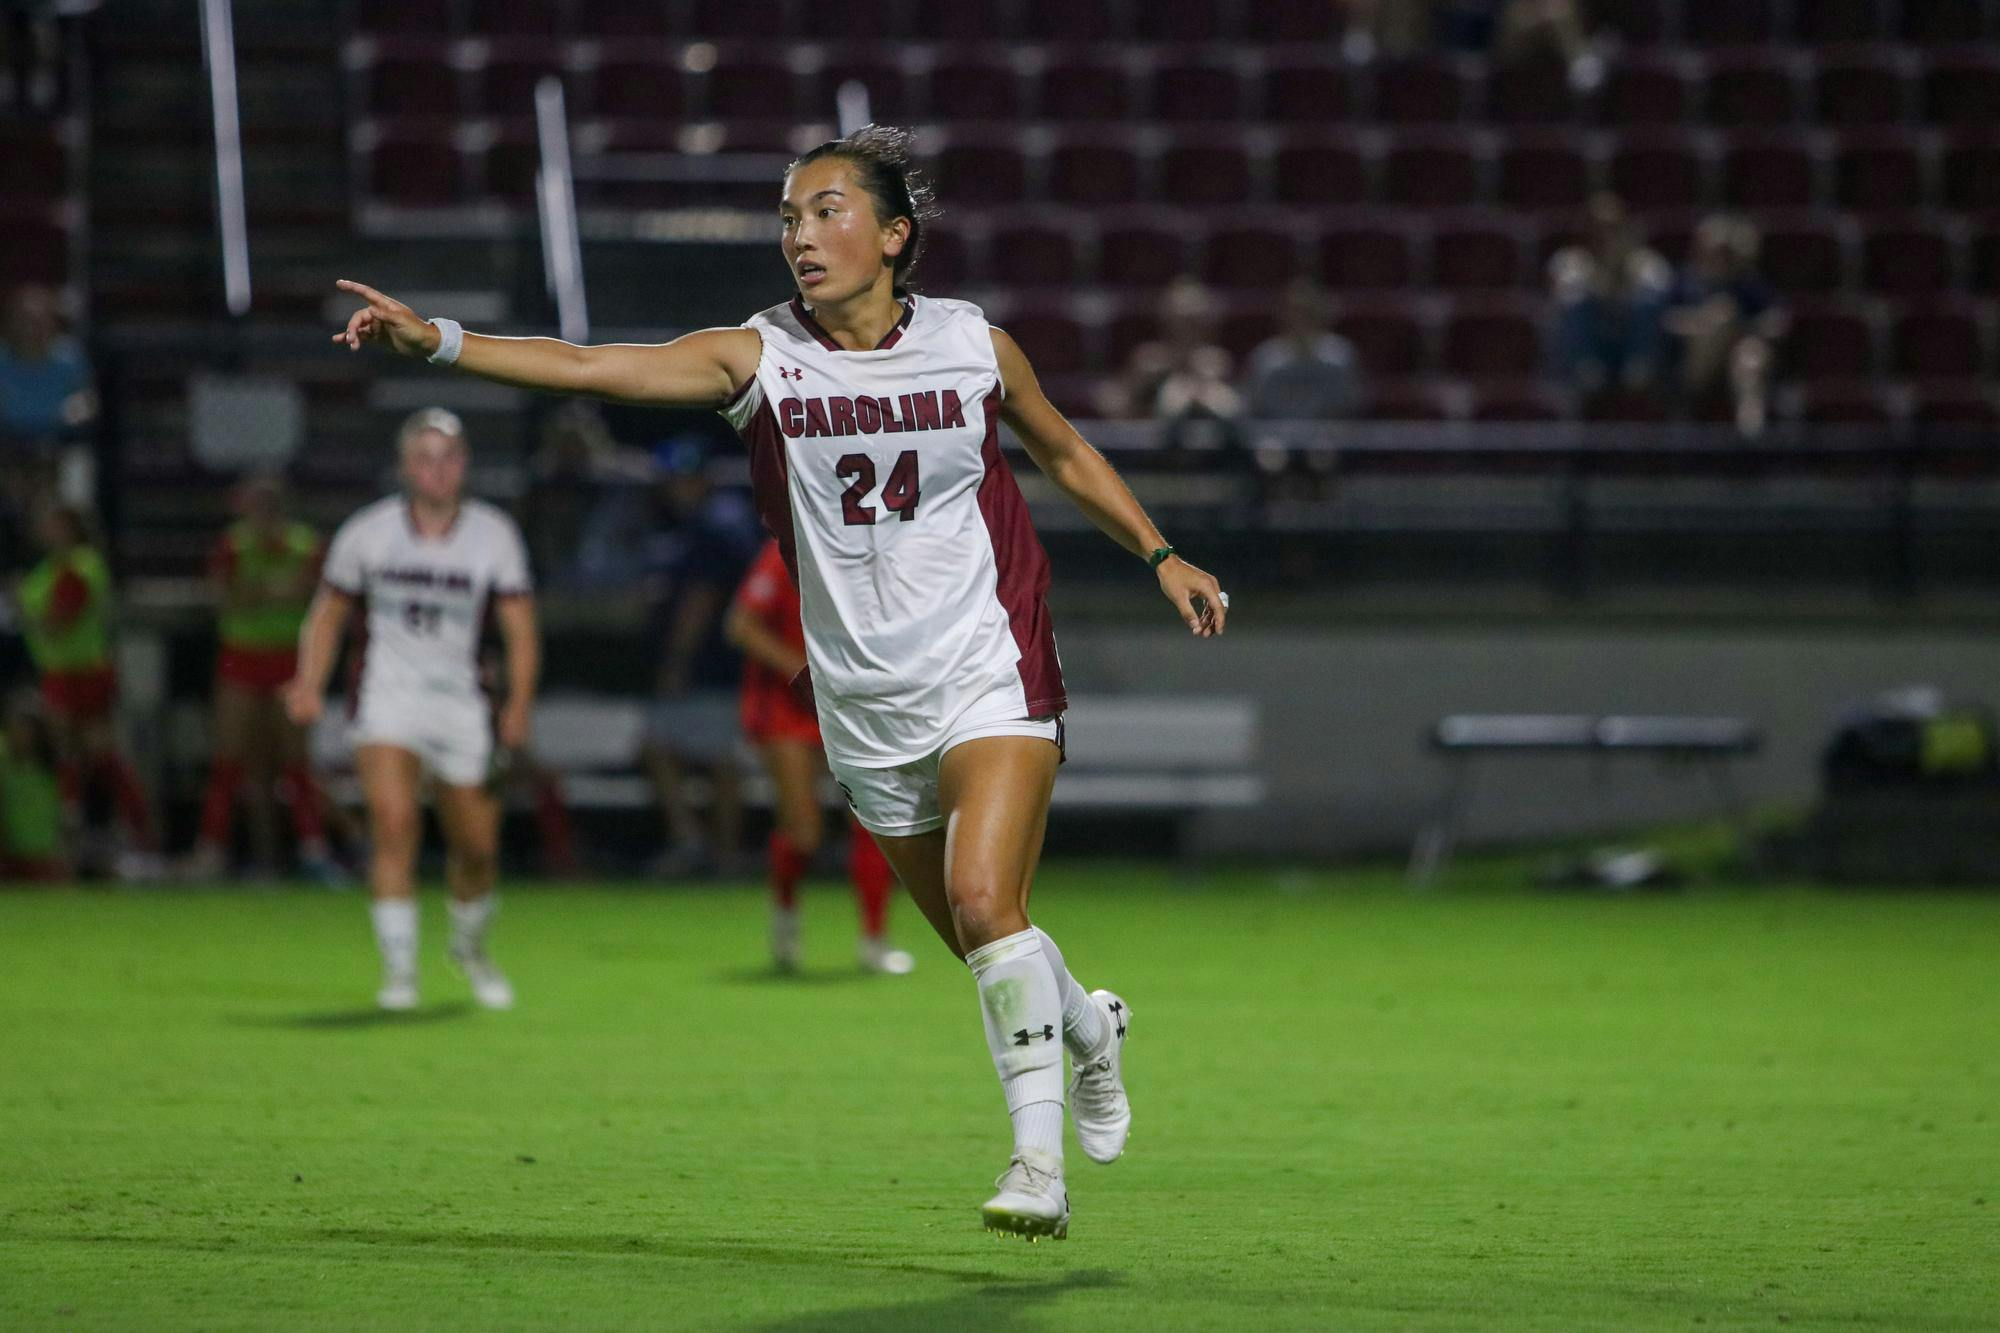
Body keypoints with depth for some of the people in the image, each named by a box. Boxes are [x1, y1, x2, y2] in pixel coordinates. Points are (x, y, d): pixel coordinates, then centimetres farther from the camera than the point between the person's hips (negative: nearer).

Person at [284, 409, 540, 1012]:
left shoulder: (494, 534, -1)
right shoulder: (366, 532, -1)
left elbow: (520, 628, -2)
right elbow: (328, 612, 11)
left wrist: (519, 705, -17)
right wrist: (309, 687, -3)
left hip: (459, 703, 2)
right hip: (387, 696, -2)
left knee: (477, 846, 6)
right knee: (394, 822, -22)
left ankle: (469, 946, 36)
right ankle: (398, 969, -17)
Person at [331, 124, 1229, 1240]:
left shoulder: (974, 344, -3)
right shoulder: (761, 357, -6)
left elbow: (1063, 450, 16)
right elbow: (593, 367, -17)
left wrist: (1161, 555, 11)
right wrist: (437, 341, -29)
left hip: (990, 669, -2)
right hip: (867, 704, 2)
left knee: (983, 899, -21)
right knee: (976, 938, 12)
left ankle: (1040, 1159, -14)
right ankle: (1089, 1027, 45)